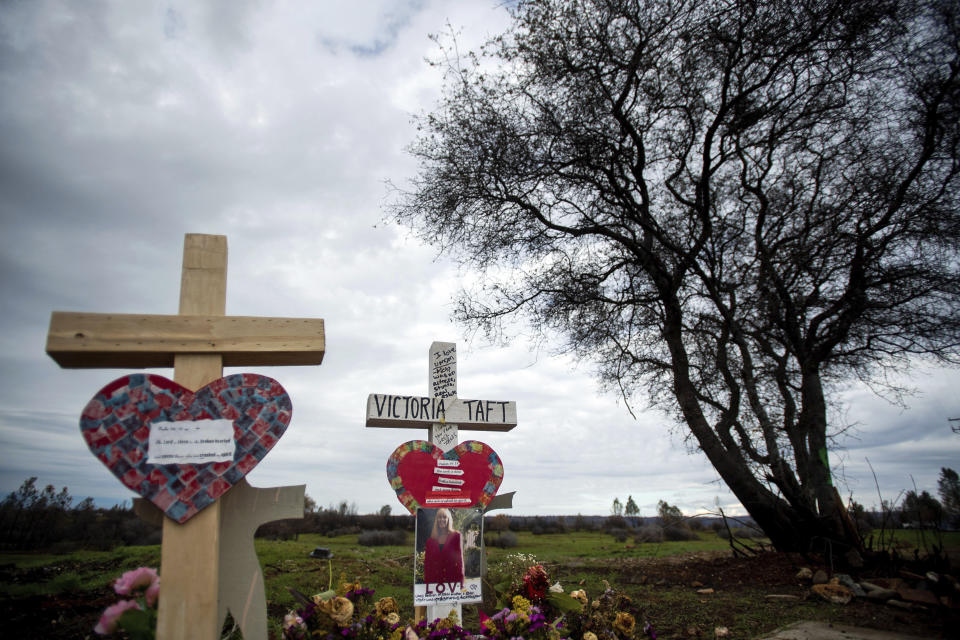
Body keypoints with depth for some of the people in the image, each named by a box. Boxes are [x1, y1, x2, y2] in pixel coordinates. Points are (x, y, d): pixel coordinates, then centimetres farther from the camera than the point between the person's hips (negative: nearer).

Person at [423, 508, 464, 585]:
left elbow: (460, 558, 0)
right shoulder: (431, 539, 11)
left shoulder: (456, 536, 3)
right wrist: (427, 581, 3)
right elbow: (427, 561, 10)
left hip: (452, 579, -2)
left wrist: (460, 580, -6)